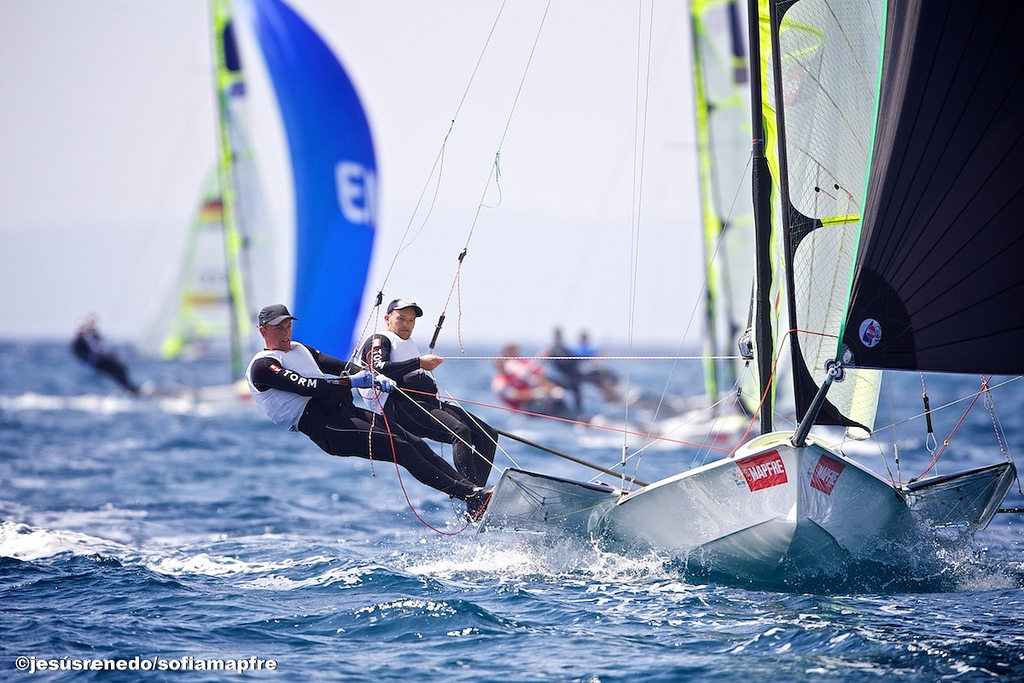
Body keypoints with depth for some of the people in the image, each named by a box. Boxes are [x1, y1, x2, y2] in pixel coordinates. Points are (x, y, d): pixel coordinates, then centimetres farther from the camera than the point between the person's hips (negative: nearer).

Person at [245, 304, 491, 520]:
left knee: (416, 443, -6)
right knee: (401, 449, -18)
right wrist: (351, 382, -18)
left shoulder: (299, 349, 24)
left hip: (346, 411, 8)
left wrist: (373, 377, -4)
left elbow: (337, 366, 13)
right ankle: (469, 496, -22)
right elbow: (305, 386, -15)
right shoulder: (262, 366, -2)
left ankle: (472, 489, -11)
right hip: (322, 426, -8)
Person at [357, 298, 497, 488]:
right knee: (460, 430, -32)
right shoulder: (378, 341, 10)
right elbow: (379, 370, -12)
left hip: (429, 401, 9)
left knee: (488, 435, -7)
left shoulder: (409, 344, 38)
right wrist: (419, 363, -12)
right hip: (401, 406, -9)